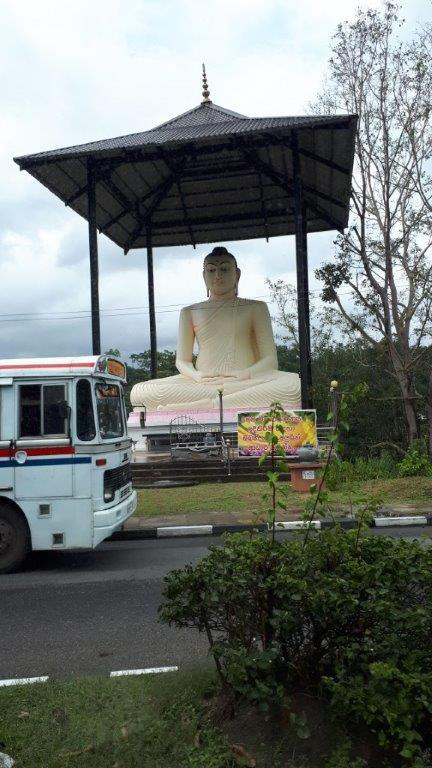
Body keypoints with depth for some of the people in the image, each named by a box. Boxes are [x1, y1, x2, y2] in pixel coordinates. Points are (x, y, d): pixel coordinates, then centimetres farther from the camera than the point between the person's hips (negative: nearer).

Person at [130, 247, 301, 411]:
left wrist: (246, 374, -15)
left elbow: (270, 360, 8)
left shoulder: (256, 308, 16)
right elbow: (182, 361, 15)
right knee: (140, 392, -27)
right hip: (203, 384, 1)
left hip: (246, 383, -1)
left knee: (294, 384, -36)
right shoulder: (189, 312, 19)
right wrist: (197, 376, -10)